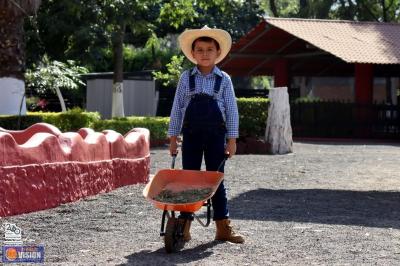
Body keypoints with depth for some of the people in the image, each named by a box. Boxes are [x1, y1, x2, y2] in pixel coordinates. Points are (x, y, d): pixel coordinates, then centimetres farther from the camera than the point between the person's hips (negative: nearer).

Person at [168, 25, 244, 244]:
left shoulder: (224, 79, 2)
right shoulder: (186, 78, 3)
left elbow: (231, 110, 2)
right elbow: (177, 108, 5)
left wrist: (232, 139, -2)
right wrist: (173, 137, 3)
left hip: (216, 135, 0)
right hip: (191, 135, 1)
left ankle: (223, 227, 9)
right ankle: (184, 226, 8)